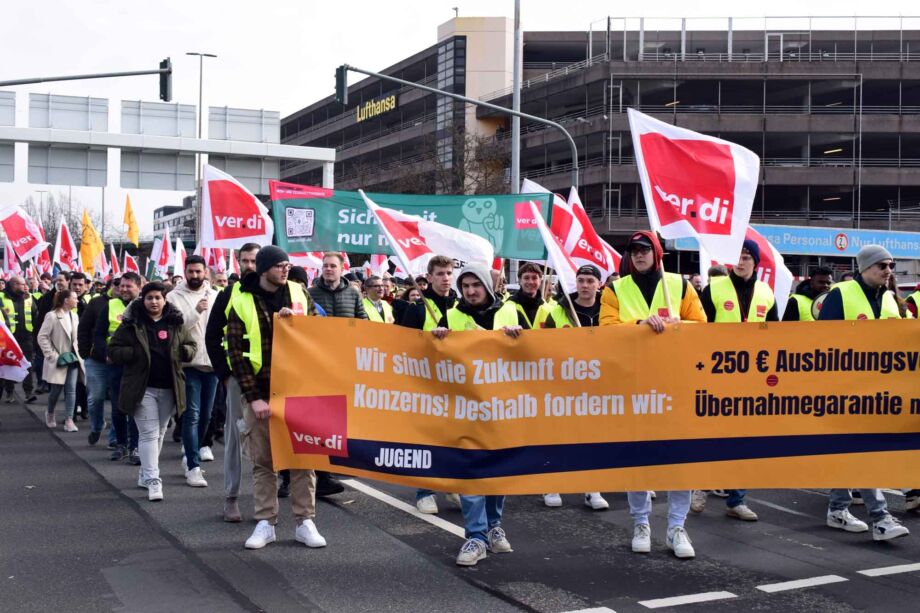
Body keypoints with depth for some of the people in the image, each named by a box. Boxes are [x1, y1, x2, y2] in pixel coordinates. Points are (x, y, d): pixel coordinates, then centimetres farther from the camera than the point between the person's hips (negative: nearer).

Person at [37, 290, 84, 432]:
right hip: (59, 360, -5)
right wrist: (52, 355, -15)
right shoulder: (52, 316, -12)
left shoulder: (74, 316, 6)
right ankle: (50, 414, 31)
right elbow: (42, 337, -13)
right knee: (56, 390, 5)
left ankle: (69, 420, -1)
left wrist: (78, 351, 5)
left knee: (71, 389, -3)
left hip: (73, 357, 5)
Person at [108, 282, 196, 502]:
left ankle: (145, 474, 27)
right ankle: (153, 480, -11)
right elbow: (113, 350, 1)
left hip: (168, 388, 4)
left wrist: (181, 352, -8)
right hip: (142, 388, -4)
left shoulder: (176, 323, 7)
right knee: (149, 434, -9)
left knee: (159, 433, 13)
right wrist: (136, 353, -15)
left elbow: (192, 347, 15)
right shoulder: (131, 324, 0)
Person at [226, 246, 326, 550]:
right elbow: (236, 351, -5)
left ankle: (305, 522, 12)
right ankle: (265, 524, 14)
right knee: (263, 461, 5)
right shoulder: (243, 302, -3)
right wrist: (252, 396, -11)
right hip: (260, 392, -2)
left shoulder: (299, 293, 5)